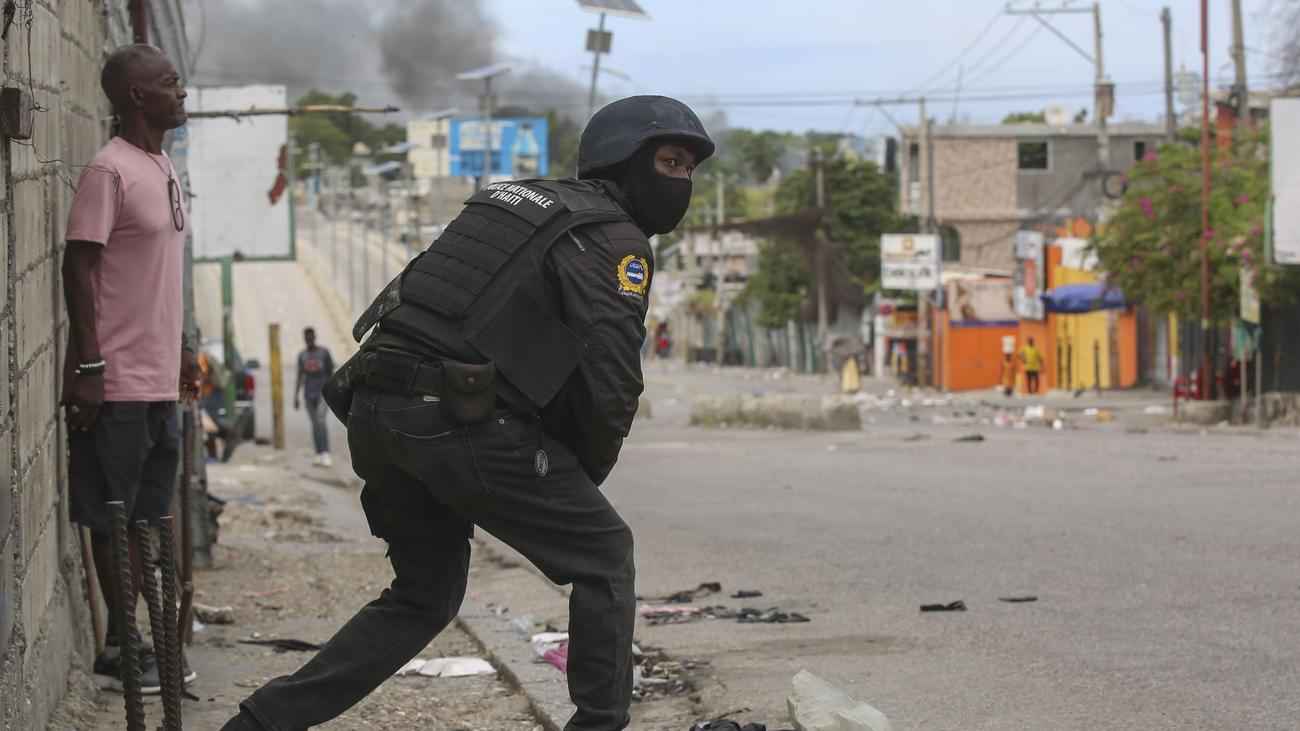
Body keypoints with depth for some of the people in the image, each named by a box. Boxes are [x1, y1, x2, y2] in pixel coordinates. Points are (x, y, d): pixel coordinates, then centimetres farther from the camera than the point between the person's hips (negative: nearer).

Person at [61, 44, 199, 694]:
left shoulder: (161, 169, 15)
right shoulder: (109, 170, -13)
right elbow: (80, 267, -16)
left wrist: (179, 348, 23)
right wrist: (89, 366, -19)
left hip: (158, 379, 9)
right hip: (118, 382, -9)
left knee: (145, 517, 12)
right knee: (114, 518, -1)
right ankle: (117, 651, 5)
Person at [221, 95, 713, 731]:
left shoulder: (508, 199, 25)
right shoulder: (614, 239, 0)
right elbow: (611, 383, -11)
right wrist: (585, 478, 7)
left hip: (374, 413, 8)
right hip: (455, 419, -8)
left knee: (425, 594, 22)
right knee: (603, 554, 9)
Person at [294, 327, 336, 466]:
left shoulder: (324, 353, 1)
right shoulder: (302, 356, 8)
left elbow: (331, 373, 4)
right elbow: (300, 377, 11)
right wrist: (296, 397, 6)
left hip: (323, 392, -3)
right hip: (309, 394, 3)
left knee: (321, 420, -18)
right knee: (315, 424, 5)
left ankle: (325, 454, -24)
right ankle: (319, 455, 10)